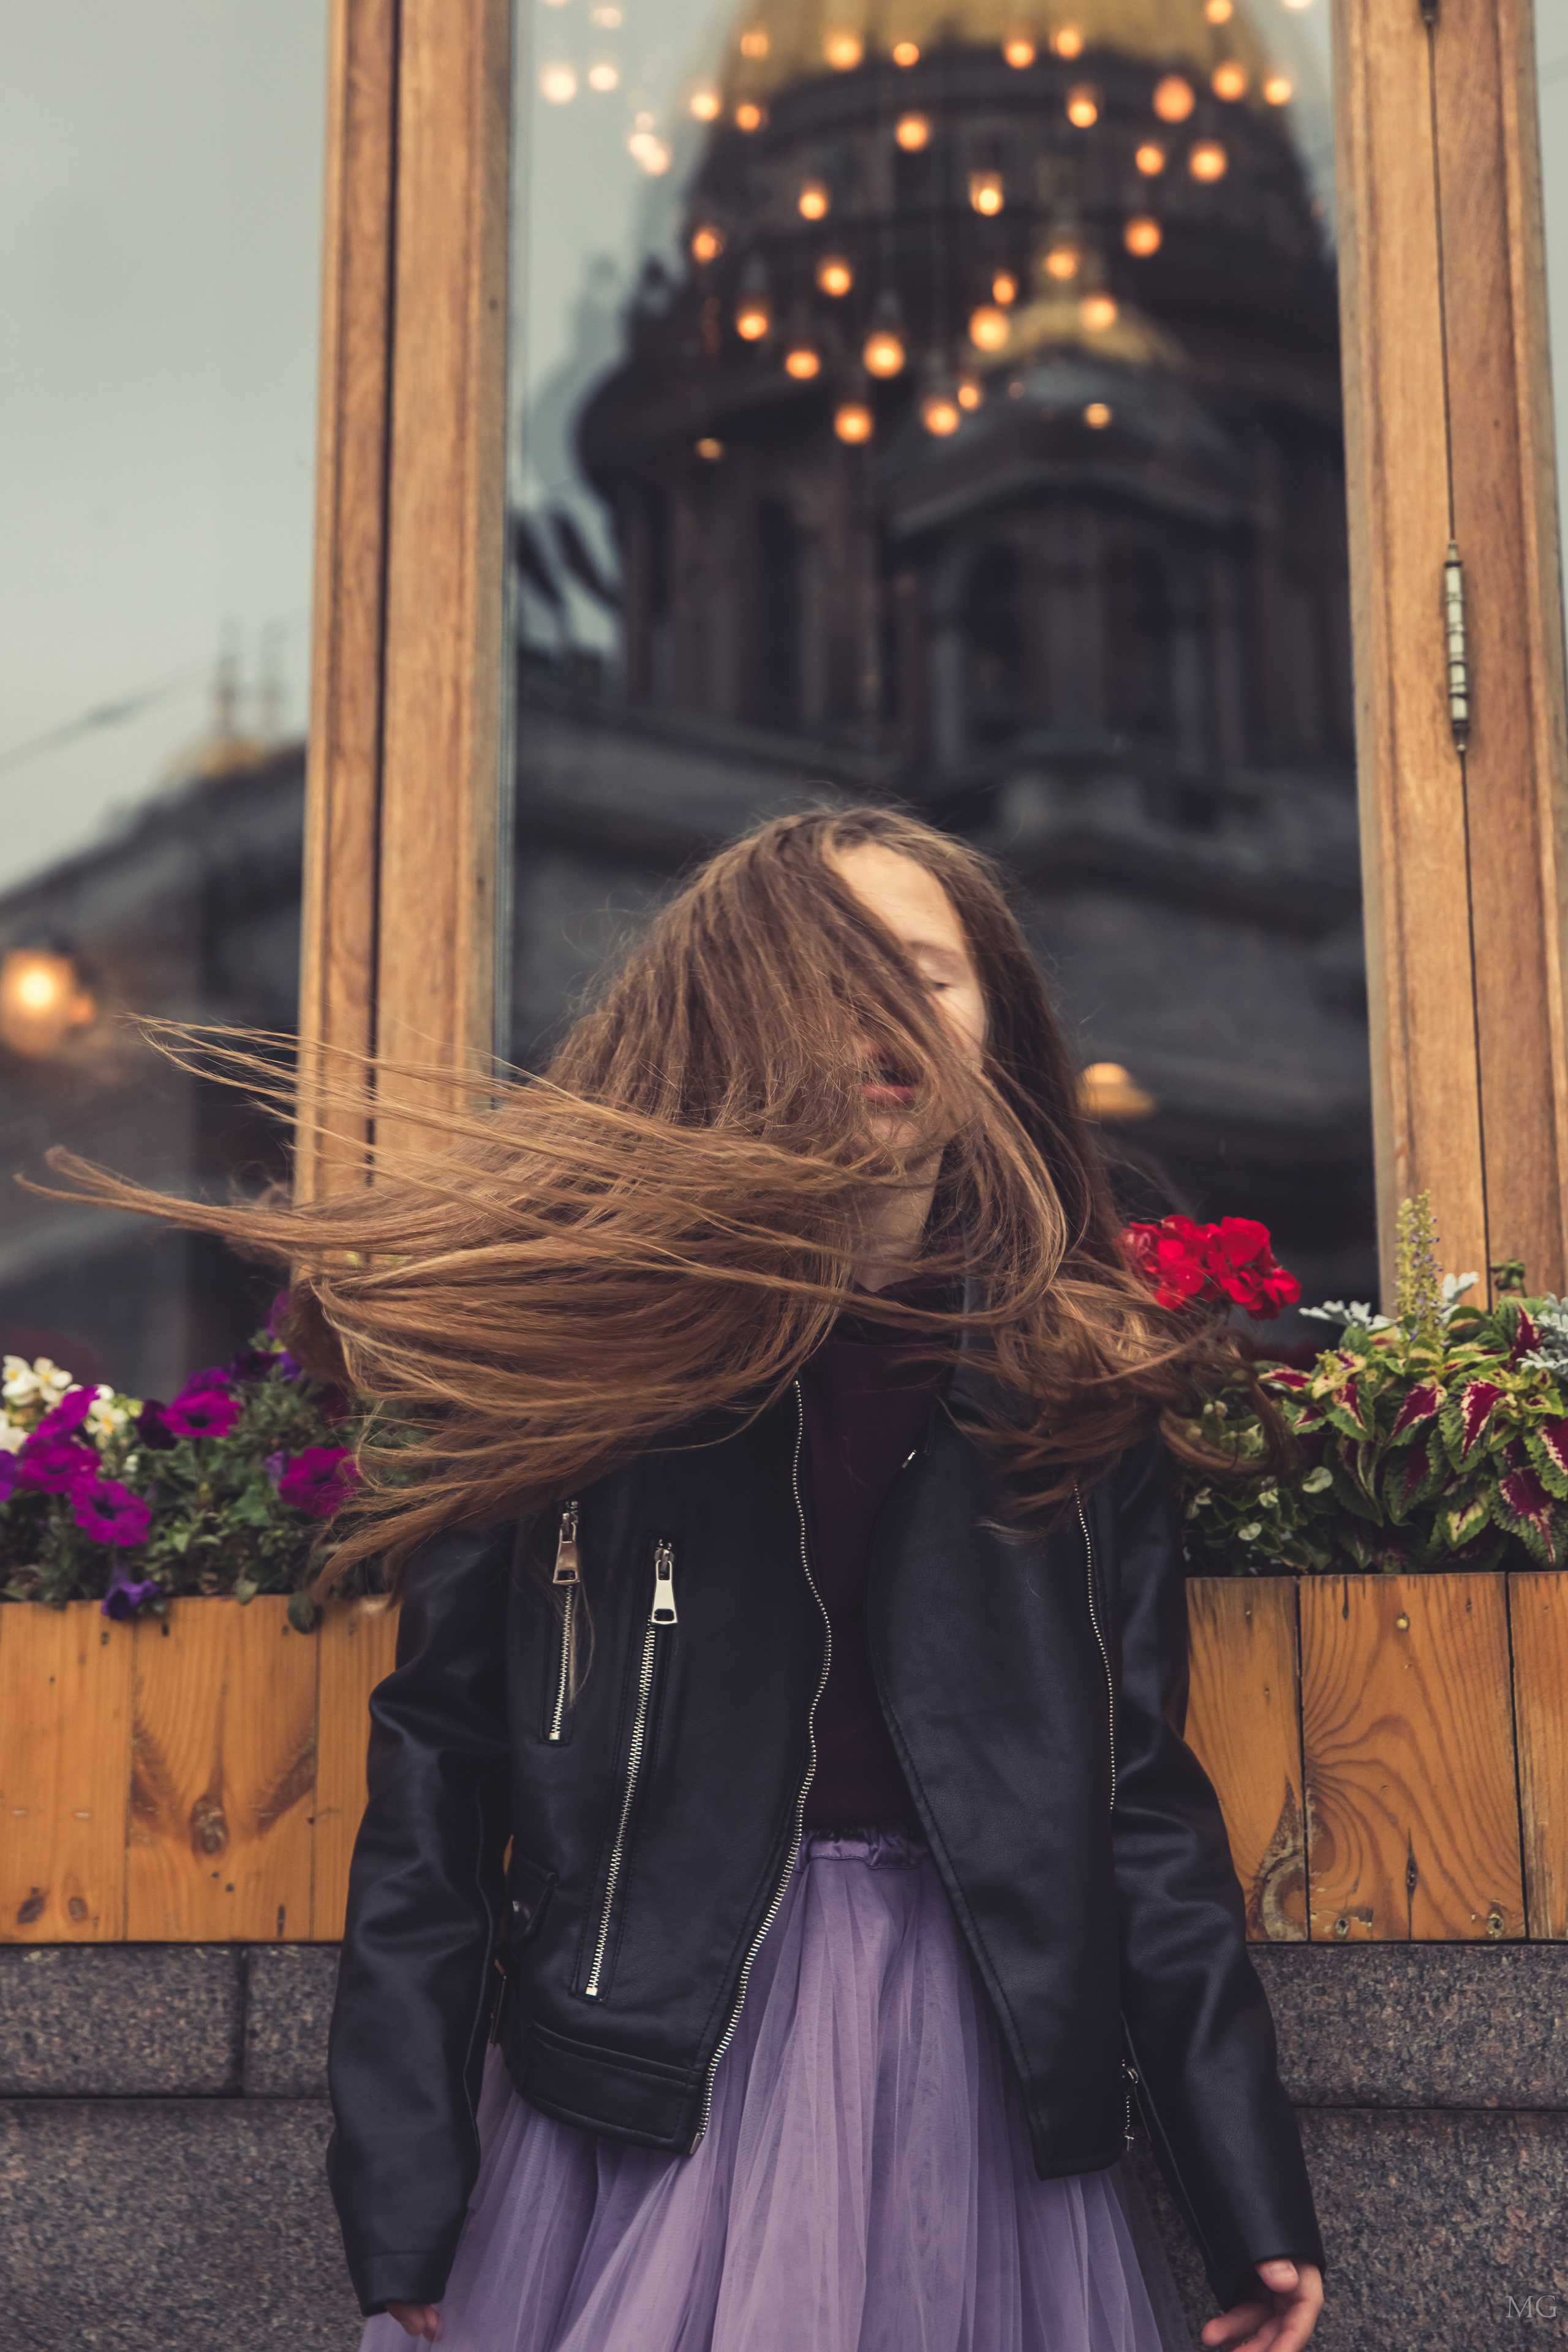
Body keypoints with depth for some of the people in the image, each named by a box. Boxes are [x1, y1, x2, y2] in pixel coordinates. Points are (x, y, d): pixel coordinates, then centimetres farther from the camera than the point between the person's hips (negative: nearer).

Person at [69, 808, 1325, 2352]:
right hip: (650, 2057, -2)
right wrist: (404, 2195, -6)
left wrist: (1248, 2195, 4)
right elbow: (440, 1773, -3)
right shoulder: (563, 1347, -2)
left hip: (975, 2065, 2)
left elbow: (1143, 1798, 6)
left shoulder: (1075, 1392, 5)